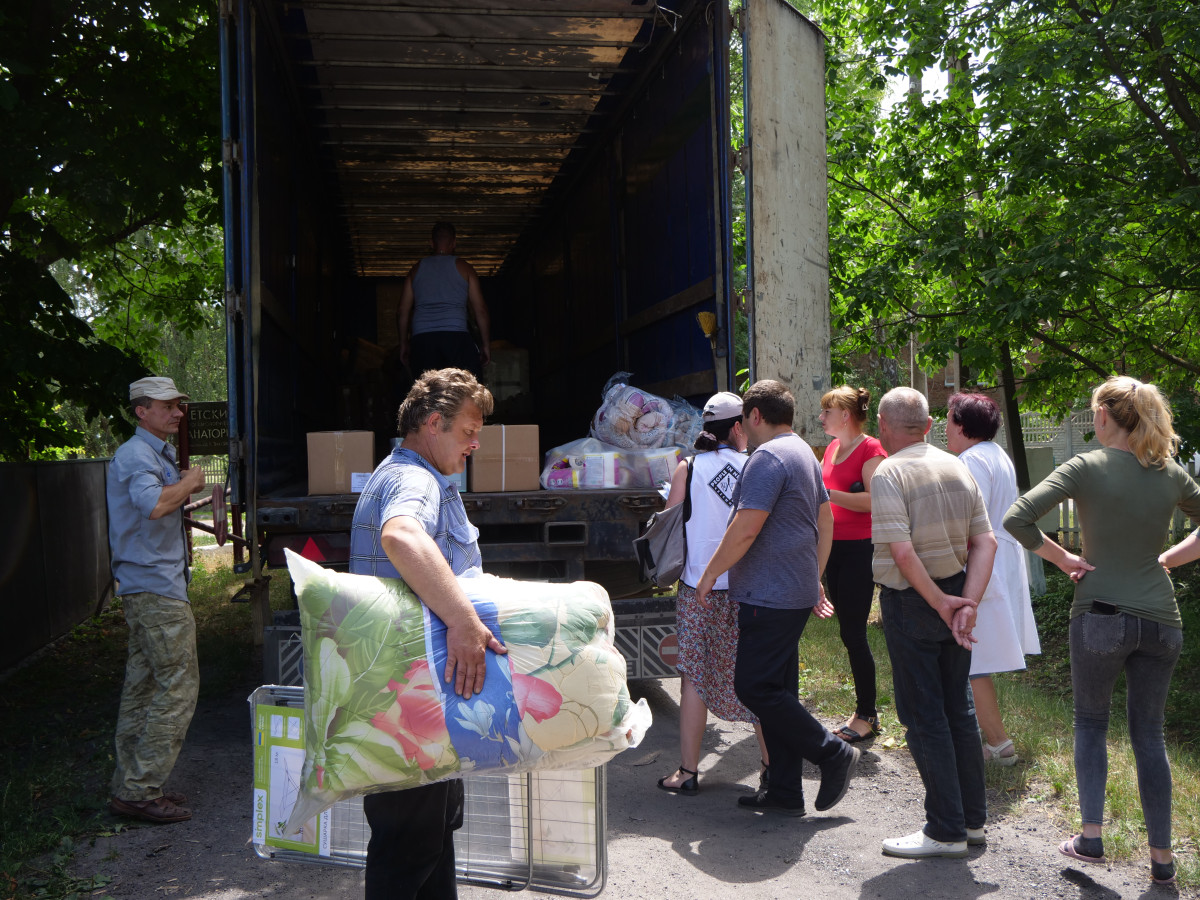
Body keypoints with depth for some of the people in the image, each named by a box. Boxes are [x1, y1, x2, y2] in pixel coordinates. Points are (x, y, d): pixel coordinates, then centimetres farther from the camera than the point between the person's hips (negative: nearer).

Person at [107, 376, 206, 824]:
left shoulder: (156, 453, 20)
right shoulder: (136, 454, -14)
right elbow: (154, 503, -34)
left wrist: (184, 486, 13)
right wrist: (189, 483, -17)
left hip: (144, 586, 11)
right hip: (156, 586, -11)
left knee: (142, 686, 13)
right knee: (178, 686, -8)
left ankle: (130, 786, 20)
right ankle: (140, 792, -4)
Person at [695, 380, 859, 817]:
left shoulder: (768, 457, -16)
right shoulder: (804, 453, 17)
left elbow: (744, 531, -21)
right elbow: (825, 523, 22)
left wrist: (709, 575, -9)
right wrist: (814, 581, 26)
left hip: (770, 596, -10)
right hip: (797, 593, 10)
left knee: (755, 687, -5)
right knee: (777, 689, 12)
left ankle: (833, 754, 1)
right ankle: (784, 792, 15)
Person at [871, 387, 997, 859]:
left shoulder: (889, 473, -15)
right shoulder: (958, 467, 6)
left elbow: (903, 553, -24)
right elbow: (985, 542, 0)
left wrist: (940, 603, -14)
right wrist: (968, 602, -7)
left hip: (911, 602, -7)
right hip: (954, 595, 7)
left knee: (924, 716, 2)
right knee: (958, 709, 17)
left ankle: (946, 830, 8)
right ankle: (973, 818, 26)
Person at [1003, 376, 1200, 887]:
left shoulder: (1086, 468, -9)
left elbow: (1017, 519, -18)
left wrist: (1062, 558, -7)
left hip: (1101, 614, -3)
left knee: (1090, 722, 16)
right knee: (1149, 734, 14)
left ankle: (1090, 836, 8)